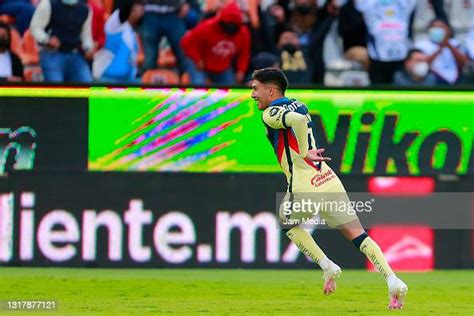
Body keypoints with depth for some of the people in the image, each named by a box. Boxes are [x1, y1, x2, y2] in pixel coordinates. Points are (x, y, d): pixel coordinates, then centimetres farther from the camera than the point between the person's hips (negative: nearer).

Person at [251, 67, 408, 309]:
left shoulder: (272, 113, -7)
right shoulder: (298, 105, 18)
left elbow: (298, 120, -26)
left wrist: (304, 153, -19)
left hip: (305, 186, -6)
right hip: (328, 179, 6)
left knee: (287, 224, 24)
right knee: (357, 234, 2)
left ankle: (327, 267, 12)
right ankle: (393, 281, -11)